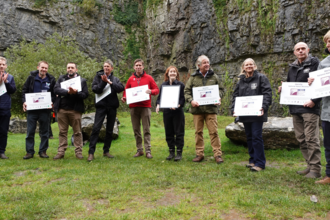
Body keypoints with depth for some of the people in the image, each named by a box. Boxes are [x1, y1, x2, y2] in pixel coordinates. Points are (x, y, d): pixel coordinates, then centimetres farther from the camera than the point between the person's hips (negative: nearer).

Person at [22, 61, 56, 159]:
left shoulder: (51, 79, 5)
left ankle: (43, 151, 15)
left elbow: (54, 93, 7)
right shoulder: (31, 77, 5)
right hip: (32, 108, 0)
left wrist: (52, 102, -10)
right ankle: (29, 152, 11)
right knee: (30, 131, 2)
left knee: (44, 132, 6)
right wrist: (24, 101, -7)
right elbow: (24, 90, 7)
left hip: (45, 109, 0)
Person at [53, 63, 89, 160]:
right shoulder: (61, 78, 13)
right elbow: (56, 89, -3)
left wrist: (76, 93, -20)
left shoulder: (82, 80, 7)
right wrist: (67, 92, -18)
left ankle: (78, 152, 8)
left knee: (77, 132, 2)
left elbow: (85, 94, -2)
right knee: (62, 132, 7)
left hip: (75, 110, -2)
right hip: (61, 109, 2)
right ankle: (61, 152, 13)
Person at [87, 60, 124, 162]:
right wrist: (103, 82, -17)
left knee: (110, 130, 8)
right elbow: (94, 89, -7)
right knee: (96, 128, -11)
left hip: (112, 106, 3)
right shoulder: (98, 76, 5)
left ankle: (106, 151, 20)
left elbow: (121, 88, -7)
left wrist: (110, 82, -14)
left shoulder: (115, 79, 11)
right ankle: (91, 152, -7)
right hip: (101, 105, -3)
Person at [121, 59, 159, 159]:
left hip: (145, 106, -2)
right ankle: (139, 150, 14)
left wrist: (151, 91, -14)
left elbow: (157, 89, 6)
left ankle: (148, 151, 1)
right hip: (133, 107, 3)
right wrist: (124, 97, -4)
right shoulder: (131, 79, 12)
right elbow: (126, 90, 16)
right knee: (136, 130, 5)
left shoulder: (149, 78, 6)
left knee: (146, 130, -3)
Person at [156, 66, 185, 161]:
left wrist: (178, 105, -22)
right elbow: (159, 97, 10)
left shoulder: (181, 85, 1)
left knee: (179, 133, 1)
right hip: (166, 112, 3)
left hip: (178, 111, -3)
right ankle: (171, 152, 21)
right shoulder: (163, 85, 10)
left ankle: (179, 152, 10)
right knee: (169, 133, 9)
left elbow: (183, 99, -4)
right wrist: (158, 105, -10)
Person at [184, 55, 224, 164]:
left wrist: (218, 97, -5)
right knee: (198, 132, 7)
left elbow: (221, 89, 15)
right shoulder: (193, 77, 7)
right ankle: (199, 154, 17)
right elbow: (187, 91, 5)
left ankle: (217, 154, 5)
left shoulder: (214, 77, 10)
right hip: (197, 108, 1)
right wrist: (191, 100, -13)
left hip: (211, 108, 0)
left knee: (214, 131, -3)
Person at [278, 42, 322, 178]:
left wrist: (314, 100, -17)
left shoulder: (314, 63, 0)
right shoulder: (292, 68, 18)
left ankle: (315, 169, 2)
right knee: (301, 139, 10)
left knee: (311, 139, -7)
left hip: (309, 108, -7)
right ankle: (310, 166, 20)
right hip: (295, 109, 7)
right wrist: (283, 89, 3)